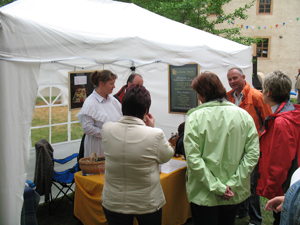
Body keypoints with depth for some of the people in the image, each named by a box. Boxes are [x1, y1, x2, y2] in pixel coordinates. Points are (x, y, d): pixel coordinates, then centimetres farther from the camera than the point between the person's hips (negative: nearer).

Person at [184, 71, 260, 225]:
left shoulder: (195, 117, -15)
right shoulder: (244, 115, -5)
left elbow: (193, 158, -20)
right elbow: (253, 153, -9)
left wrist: (216, 187, -16)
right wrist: (233, 183, -10)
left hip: (204, 195, -4)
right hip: (234, 194, 4)